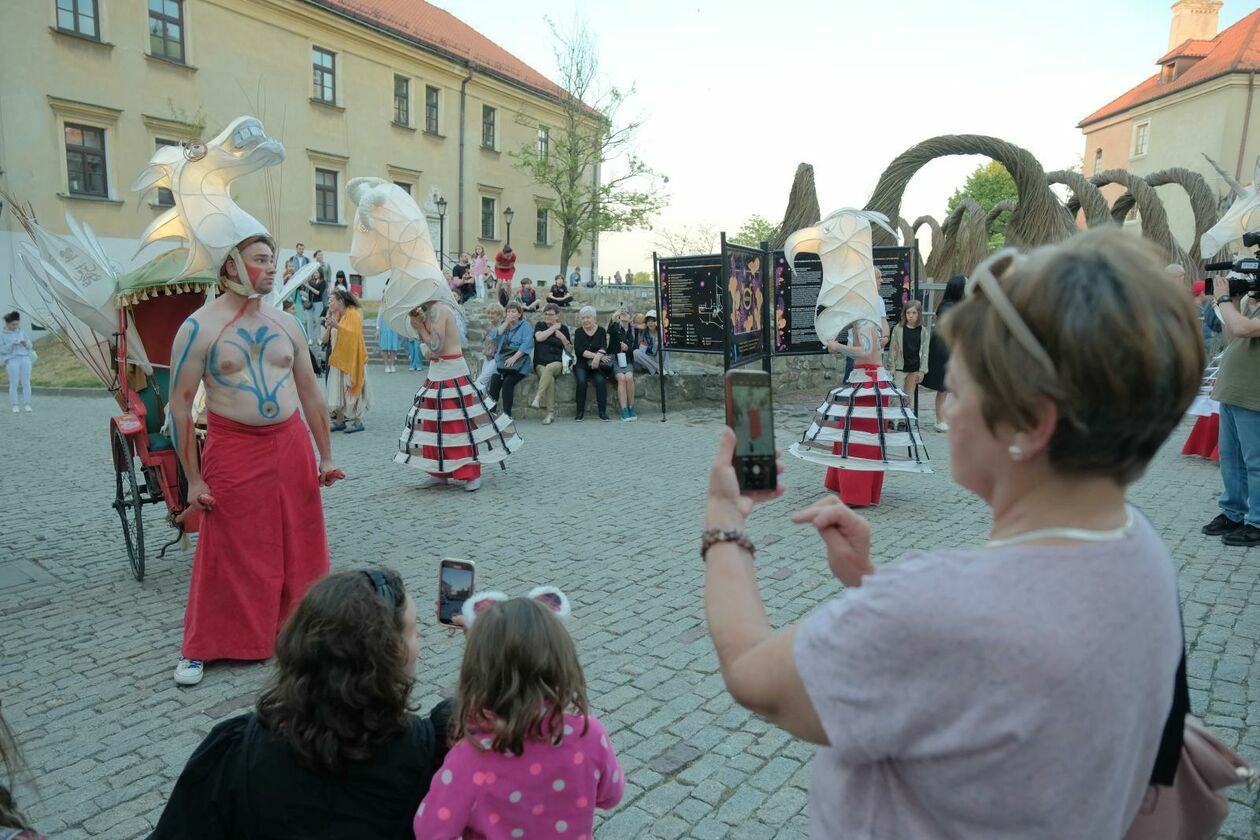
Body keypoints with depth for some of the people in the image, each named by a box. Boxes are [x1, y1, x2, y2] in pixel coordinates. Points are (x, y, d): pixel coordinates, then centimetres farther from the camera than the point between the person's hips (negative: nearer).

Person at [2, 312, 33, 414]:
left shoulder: (21, 332, 13)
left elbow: (29, 346, 12)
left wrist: (25, 342, -10)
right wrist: (12, 344, -19)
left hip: (25, 358, 3)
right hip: (12, 360, -3)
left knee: (26, 383, -3)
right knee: (14, 384, -8)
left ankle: (27, 405, 1)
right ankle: (14, 406, 1)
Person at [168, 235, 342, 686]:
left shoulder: (285, 323, 7)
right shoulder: (200, 327, -7)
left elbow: (311, 394, 12)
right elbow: (180, 406, -7)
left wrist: (326, 456, 10)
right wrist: (193, 480, -8)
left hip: (291, 445, 4)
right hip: (232, 450, -4)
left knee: (299, 549, 10)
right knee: (227, 555, 4)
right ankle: (198, 649, 21)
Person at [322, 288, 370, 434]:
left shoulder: (353, 314, -9)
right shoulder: (335, 316, 12)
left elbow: (353, 334, -23)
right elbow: (325, 339, 8)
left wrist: (337, 326, -30)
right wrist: (328, 326, -7)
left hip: (351, 360, -7)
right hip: (337, 359, 7)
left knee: (351, 389, -3)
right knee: (338, 390, 6)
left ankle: (358, 421, 4)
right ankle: (339, 420, 12)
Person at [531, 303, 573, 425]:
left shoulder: (563, 328, 14)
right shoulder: (539, 325, 15)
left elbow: (570, 351, 14)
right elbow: (539, 337, -9)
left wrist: (563, 338, -3)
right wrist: (554, 328, -1)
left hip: (557, 363, 0)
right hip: (540, 363, 0)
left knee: (549, 368, -38)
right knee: (550, 378, -34)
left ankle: (537, 398, -45)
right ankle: (551, 414, -36)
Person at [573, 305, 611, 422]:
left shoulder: (601, 331, 6)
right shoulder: (578, 332, 7)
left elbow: (604, 347, -8)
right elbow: (579, 350, -8)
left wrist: (598, 357, -30)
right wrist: (595, 355, -21)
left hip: (598, 364, 0)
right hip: (581, 364, 0)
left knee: (600, 380, -28)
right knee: (581, 381, -28)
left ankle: (603, 411, -21)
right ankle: (580, 412, -19)